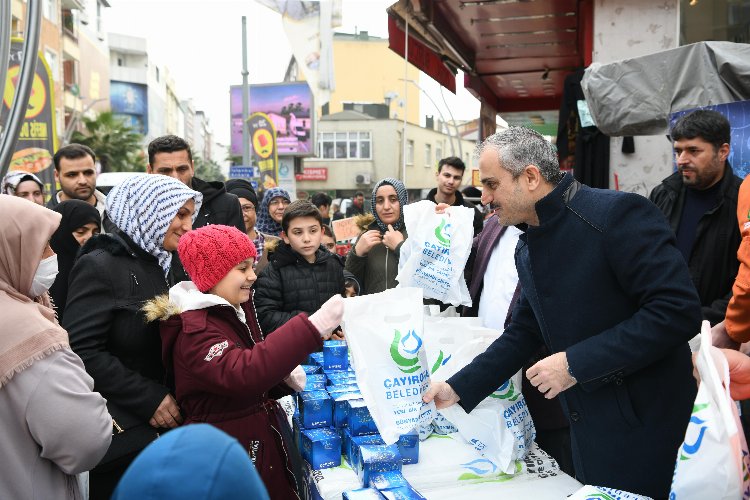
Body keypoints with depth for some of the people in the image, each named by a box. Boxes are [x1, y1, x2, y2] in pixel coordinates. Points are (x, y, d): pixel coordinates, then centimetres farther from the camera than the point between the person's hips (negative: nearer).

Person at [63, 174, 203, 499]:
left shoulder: (160, 266, 11)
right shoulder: (99, 266, -14)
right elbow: (81, 351, -22)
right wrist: (148, 399, -20)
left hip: (160, 424, 8)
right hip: (119, 432, -8)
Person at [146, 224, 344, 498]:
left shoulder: (236, 309, 6)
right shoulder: (194, 330, -22)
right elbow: (242, 374, -39)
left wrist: (282, 377, -2)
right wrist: (312, 327, -45)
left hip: (263, 438, 8)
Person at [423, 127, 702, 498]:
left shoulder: (618, 213, -19)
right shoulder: (527, 247, 6)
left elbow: (679, 310, -24)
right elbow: (524, 334, 12)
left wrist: (576, 363, -25)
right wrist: (458, 388, 4)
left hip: (645, 426, -7)